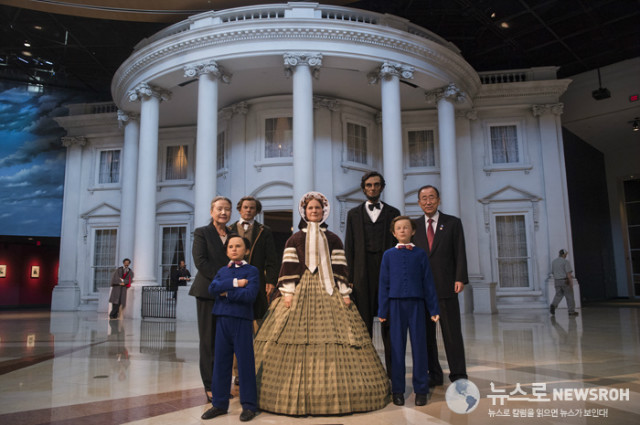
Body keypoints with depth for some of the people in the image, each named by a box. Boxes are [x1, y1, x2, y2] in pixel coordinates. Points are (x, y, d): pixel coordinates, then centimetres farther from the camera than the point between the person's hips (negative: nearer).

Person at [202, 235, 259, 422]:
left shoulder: (251, 271, -1)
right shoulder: (222, 271, 15)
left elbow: (250, 295, -16)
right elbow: (212, 289, -5)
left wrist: (227, 293, -9)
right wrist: (235, 283, -13)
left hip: (242, 321, -5)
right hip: (222, 320, 5)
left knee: (245, 362, 1)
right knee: (221, 362, 10)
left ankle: (249, 405, 13)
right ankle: (219, 403, 22)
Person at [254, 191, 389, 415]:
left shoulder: (333, 239, 13)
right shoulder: (295, 239, 9)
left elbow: (340, 269, 7)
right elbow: (288, 267, 1)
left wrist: (345, 293, 0)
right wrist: (287, 292, -9)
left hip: (329, 292, 1)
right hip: (301, 291, -1)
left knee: (333, 336, -3)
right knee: (297, 339, -6)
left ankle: (333, 392, 8)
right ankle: (297, 394, 4)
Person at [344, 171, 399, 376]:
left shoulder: (393, 213, 12)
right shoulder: (354, 214, 12)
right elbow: (349, 247, 8)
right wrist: (350, 277, 0)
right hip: (363, 273, 0)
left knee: (389, 323, 2)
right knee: (363, 324, 3)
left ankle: (394, 372, 9)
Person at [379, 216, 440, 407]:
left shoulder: (420, 254, 5)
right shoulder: (388, 255, 6)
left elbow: (428, 282, 6)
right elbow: (384, 284, 6)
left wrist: (434, 309, 4)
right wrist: (383, 310, 3)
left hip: (416, 304, 0)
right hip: (396, 304, 0)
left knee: (419, 346, 4)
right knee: (397, 347, 5)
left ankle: (421, 390, 15)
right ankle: (398, 390, 16)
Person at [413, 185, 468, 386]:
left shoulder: (453, 223, 6)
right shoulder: (414, 226, 11)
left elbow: (460, 253, 0)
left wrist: (460, 279, -10)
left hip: (446, 287, -2)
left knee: (452, 333, 0)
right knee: (426, 335, 7)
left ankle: (458, 375, 9)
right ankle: (434, 375, 18)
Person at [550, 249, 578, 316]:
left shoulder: (553, 262, 9)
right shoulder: (565, 261, -11)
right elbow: (568, 272, -18)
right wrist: (571, 282, -17)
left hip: (557, 281, 5)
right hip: (565, 281, -5)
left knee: (558, 295, 8)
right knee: (569, 296, 7)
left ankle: (553, 305, -17)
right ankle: (571, 311, 13)